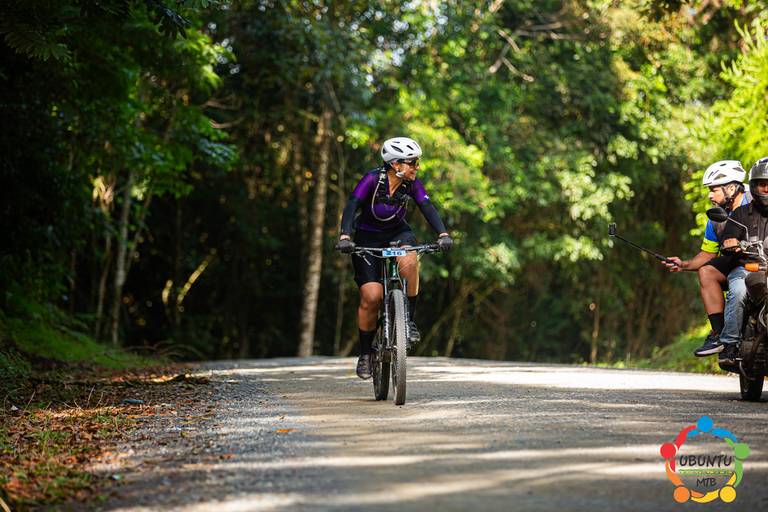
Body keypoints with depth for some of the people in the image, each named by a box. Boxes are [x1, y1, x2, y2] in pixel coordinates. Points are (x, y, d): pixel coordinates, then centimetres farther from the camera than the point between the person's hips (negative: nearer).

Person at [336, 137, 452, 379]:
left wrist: (443, 234, -35)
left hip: (397, 233, 3)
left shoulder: (412, 184, -11)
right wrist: (345, 236, -45)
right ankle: (365, 354, 4)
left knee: (409, 261, -34)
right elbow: (352, 206, -30)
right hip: (368, 237, -2)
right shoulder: (373, 179, -22)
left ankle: (409, 319, -16)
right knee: (371, 297, -13)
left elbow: (427, 208, -18)